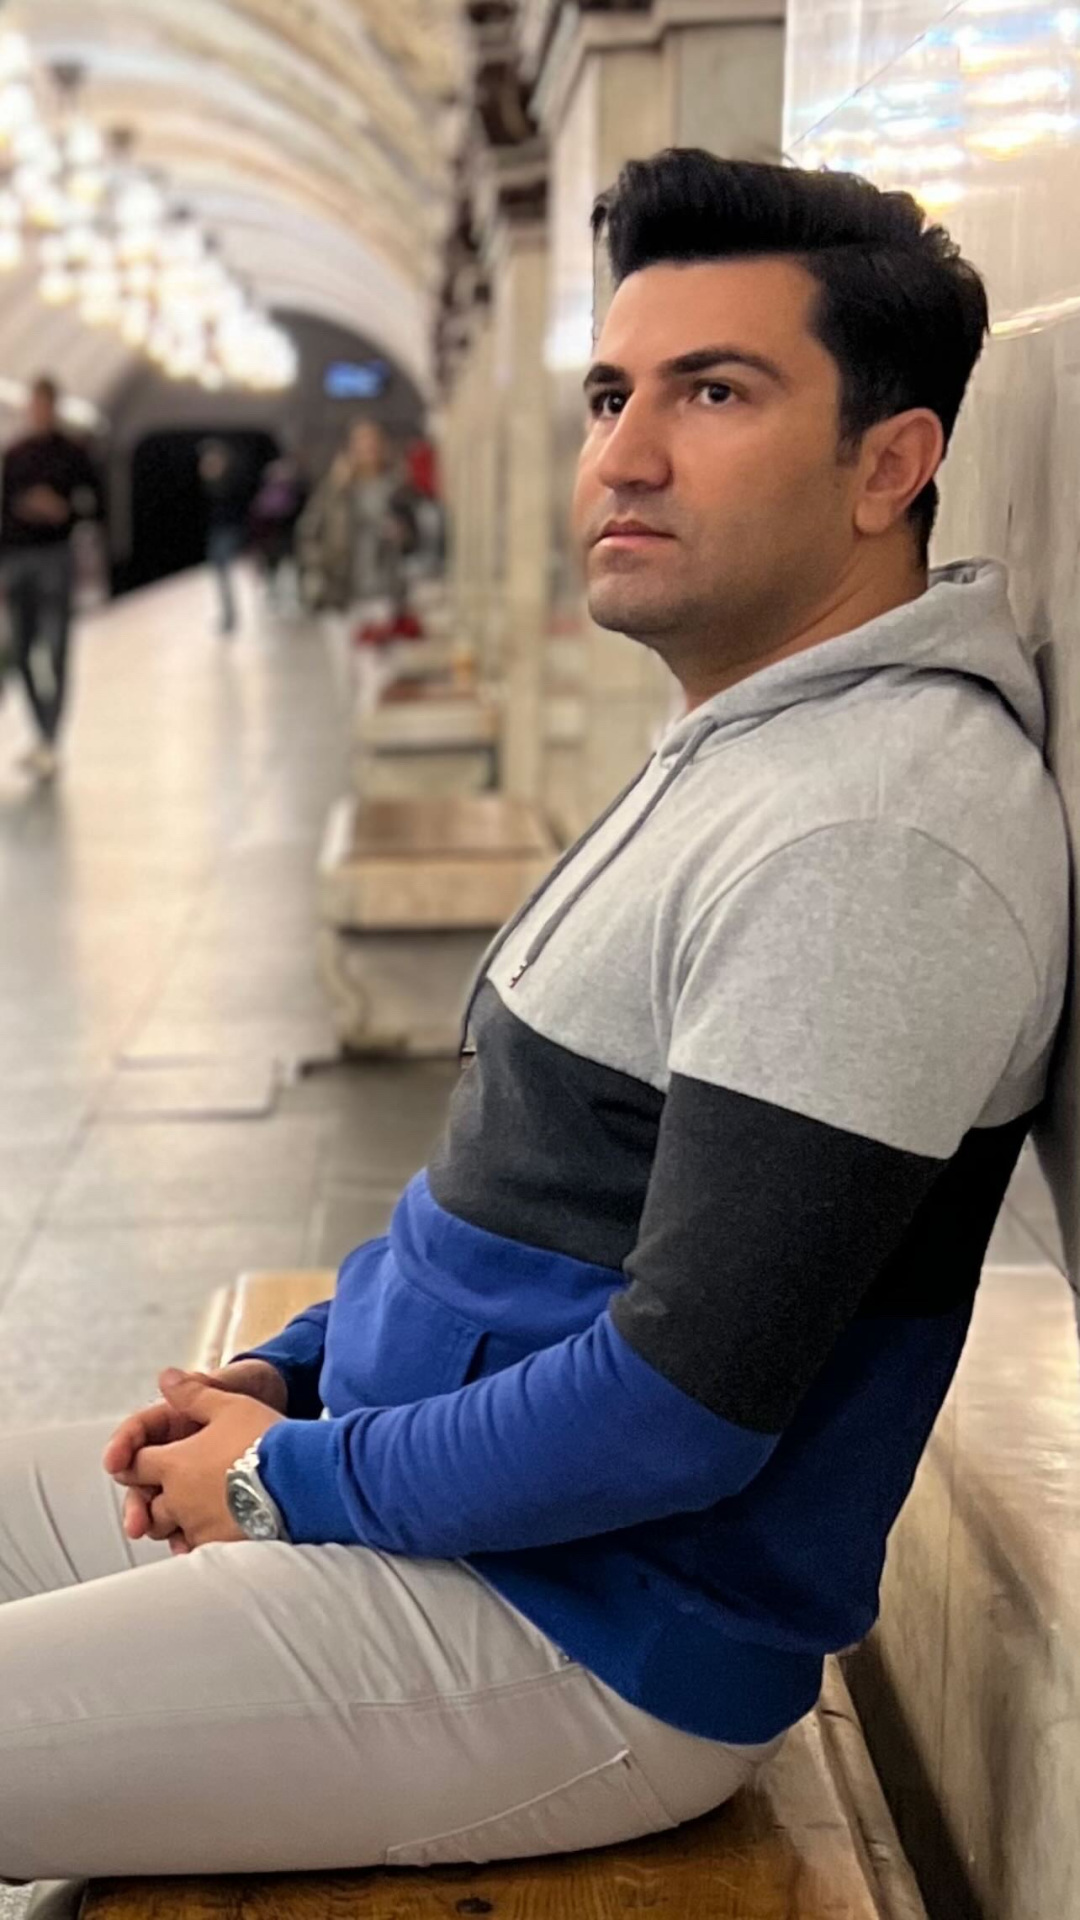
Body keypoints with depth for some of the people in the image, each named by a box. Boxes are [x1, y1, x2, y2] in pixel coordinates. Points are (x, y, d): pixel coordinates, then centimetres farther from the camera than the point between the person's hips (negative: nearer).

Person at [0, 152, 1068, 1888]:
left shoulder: (870, 831, -24)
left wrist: (293, 1479, -12)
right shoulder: (749, 752, 11)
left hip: (583, 1646, -10)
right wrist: (285, 1374, 8)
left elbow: (680, 1410, -27)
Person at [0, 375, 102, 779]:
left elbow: (94, 504, 1)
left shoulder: (72, 454, 4)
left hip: (54, 556, -4)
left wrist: (63, 509, -18)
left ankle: (50, 743, -12)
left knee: (53, 650, -11)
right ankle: (43, 737, 14)